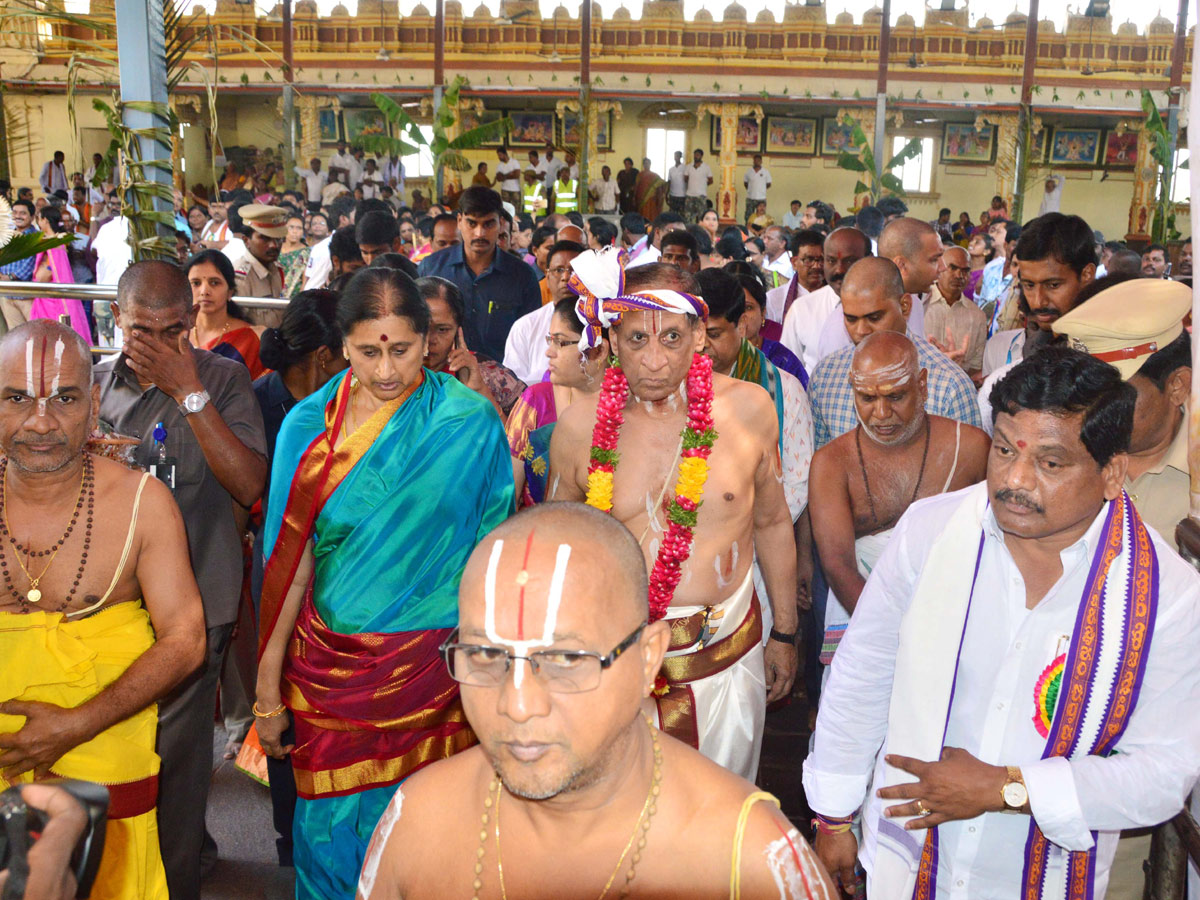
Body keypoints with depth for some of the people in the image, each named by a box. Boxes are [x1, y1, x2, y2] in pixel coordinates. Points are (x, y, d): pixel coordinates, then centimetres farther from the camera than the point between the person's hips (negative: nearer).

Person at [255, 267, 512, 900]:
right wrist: (268, 686, -2)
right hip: (329, 662, 1)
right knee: (332, 821, 10)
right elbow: (292, 560, -2)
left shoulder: (471, 423, -6)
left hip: (433, 659, -1)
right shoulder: (310, 424, -2)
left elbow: (490, 546, -1)